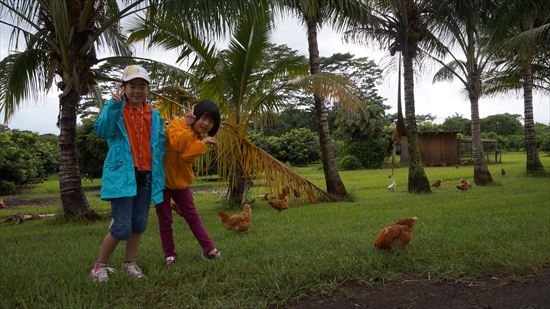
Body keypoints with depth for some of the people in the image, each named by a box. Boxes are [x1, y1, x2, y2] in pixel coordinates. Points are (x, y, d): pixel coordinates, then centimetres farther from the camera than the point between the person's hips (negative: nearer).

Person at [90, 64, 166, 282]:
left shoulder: (154, 115, 12)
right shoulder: (115, 109, -2)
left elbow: (161, 143, 18)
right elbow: (101, 130, -20)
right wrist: (114, 105, -31)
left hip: (146, 175, 5)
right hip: (122, 175, -5)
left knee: (139, 224, 12)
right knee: (122, 226, -8)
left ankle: (129, 263, 30)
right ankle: (100, 265, 14)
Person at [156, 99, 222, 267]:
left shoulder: (201, 138, 0)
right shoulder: (176, 124, -15)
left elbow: (186, 155, -20)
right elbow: (177, 144, -37)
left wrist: (203, 143, -32)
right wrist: (187, 124, -33)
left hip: (180, 181, 4)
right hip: (161, 179, -4)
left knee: (192, 217, 7)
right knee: (165, 220, 4)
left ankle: (209, 250, 12)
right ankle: (169, 255, 18)